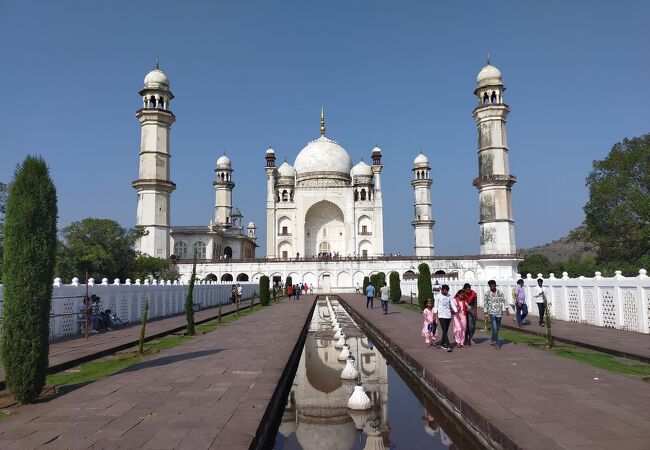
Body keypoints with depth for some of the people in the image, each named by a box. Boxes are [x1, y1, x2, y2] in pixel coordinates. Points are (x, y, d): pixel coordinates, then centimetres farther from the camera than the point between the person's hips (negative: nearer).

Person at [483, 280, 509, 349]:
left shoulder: (500, 292, 2)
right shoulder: (487, 294, -1)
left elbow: (504, 300, 3)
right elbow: (485, 303, 5)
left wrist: (506, 309, -3)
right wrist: (486, 312, 3)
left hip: (499, 312, 3)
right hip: (492, 312, -3)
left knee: (497, 327, 13)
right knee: (495, 327, -12)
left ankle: (492, 340, 34)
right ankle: (497, 343, -9)